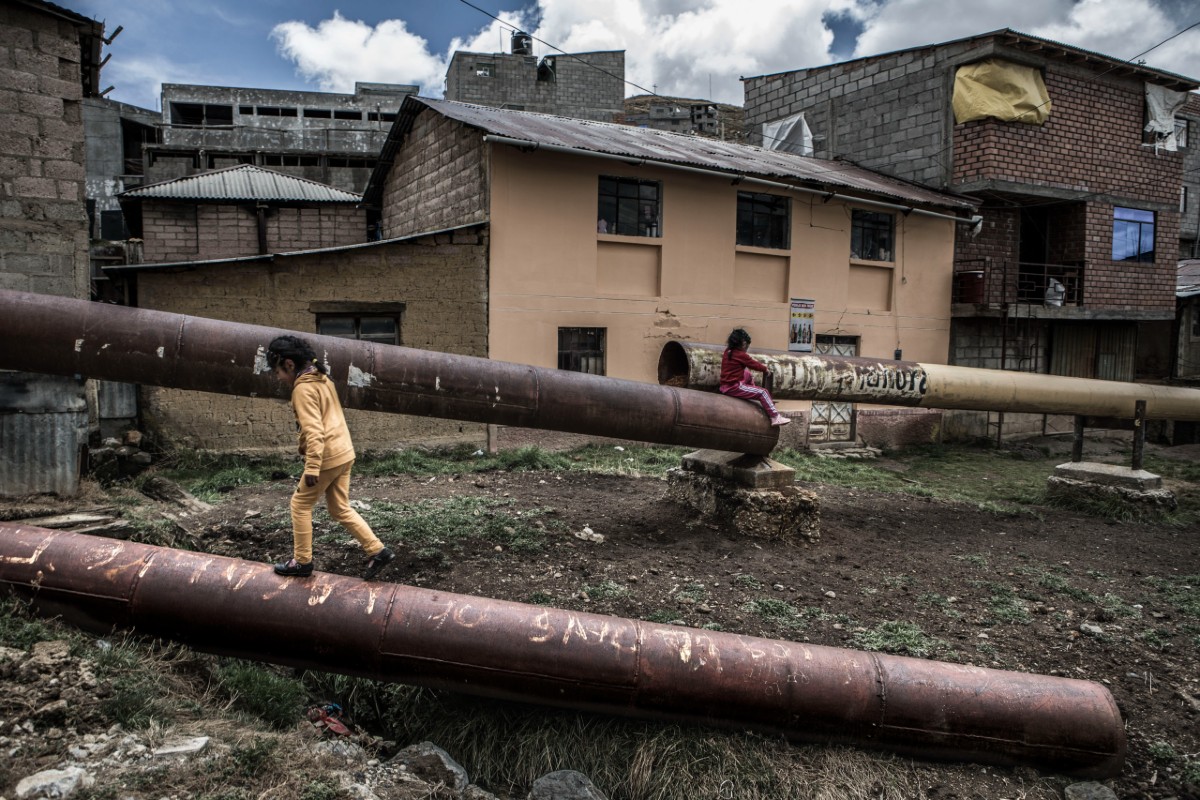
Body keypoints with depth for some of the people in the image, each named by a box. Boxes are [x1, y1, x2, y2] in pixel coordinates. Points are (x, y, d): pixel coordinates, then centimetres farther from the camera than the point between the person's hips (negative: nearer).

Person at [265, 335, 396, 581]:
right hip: (344, 453, 9)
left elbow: (314, 431, -23)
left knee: (300, 504, 9)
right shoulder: (323, 380, 13)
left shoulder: (303, 389, -15)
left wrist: (312, 467, -25)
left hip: (327, 457, -9)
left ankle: (302, 561, 18)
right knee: (341, 509, 13)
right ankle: (378, 551, 8)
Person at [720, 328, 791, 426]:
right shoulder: (740, 355, -17)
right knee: (763, 392, -9)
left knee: (748, 375, 31)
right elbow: (753, 365, -4)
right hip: (734, 387, -10)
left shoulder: (728, 351, 9)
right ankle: (775, 418, -10)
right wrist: (765, 368, 14)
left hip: (726, 385, 10)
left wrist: (761, 364, 22)